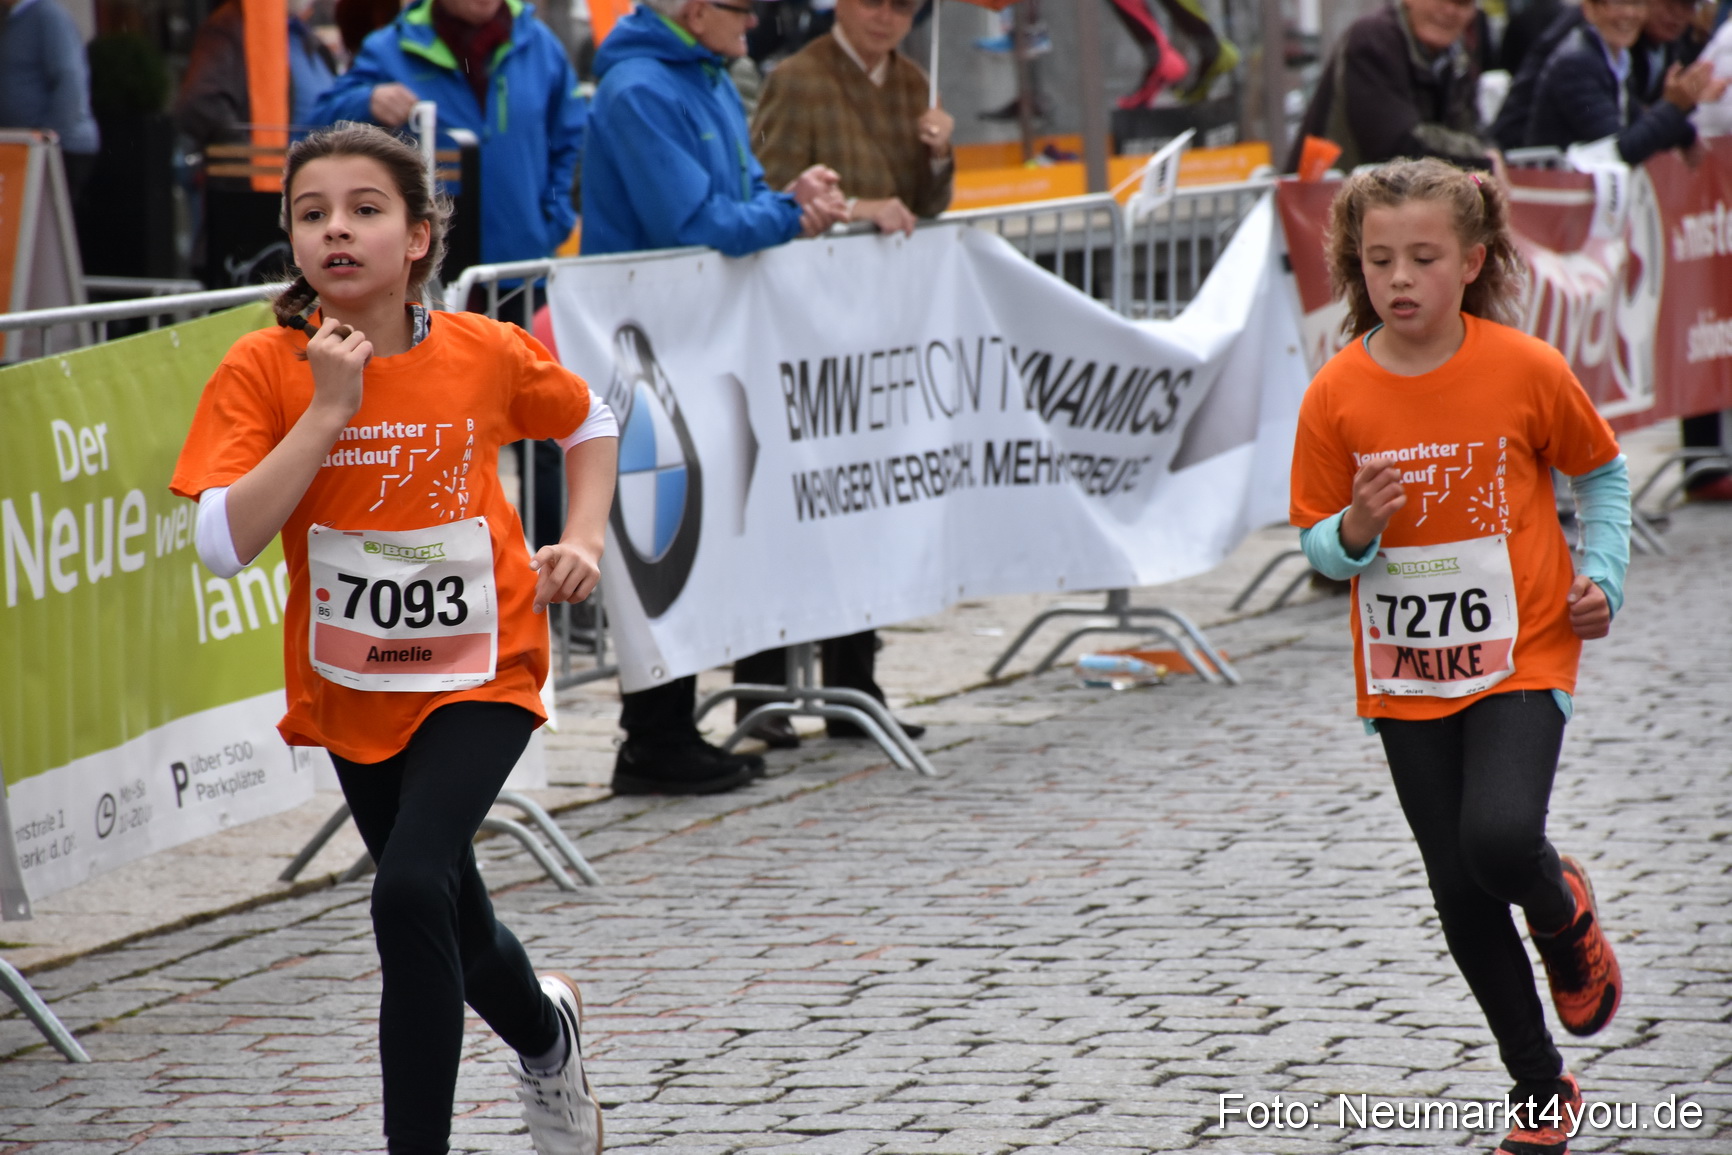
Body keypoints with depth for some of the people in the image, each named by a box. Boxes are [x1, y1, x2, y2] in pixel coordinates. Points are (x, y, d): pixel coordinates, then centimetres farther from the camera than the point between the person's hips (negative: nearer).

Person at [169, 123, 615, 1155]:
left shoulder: (487, 354, -10)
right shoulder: (262, 371, -13)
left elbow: (587, 421, 12)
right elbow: (226, 542, -23)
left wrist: (585, 539, -2)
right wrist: (329, 410, -25)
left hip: (479, 667, -2)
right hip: (351, 687, 2)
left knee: (412, 889, -25)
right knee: (455, 925, 18)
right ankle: (547, 1034, 52)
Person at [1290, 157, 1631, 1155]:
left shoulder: (1527, 370, -10)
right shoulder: (1337, 396, -6)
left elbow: (1603, 474, 7)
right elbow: (1318, 546, 1)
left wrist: (1603, 579, -4)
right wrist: (1354, 535, -20)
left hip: (1522, 656, -3)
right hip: (1406, 677, 3)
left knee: (1501, 836, -26)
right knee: (1462, 900, 6)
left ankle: (1567, 917, 11)